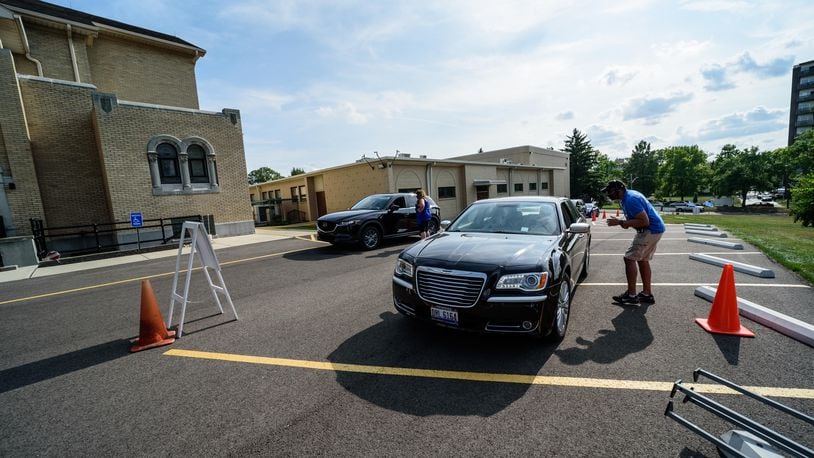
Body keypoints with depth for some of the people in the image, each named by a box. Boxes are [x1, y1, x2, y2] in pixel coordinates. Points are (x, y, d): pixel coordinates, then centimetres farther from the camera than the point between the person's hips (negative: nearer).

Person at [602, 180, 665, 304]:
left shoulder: (630, 200, -24)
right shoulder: (628, 195, 10)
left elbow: (644, 221, -27)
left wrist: (621, 222, -25)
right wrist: (625, 223, 1)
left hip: (650, 230, -11)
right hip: (655, 229, 11)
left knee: (629, 258, -9)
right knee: (643, 260, 15)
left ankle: (631, 295, -4)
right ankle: (647, 294, 22)